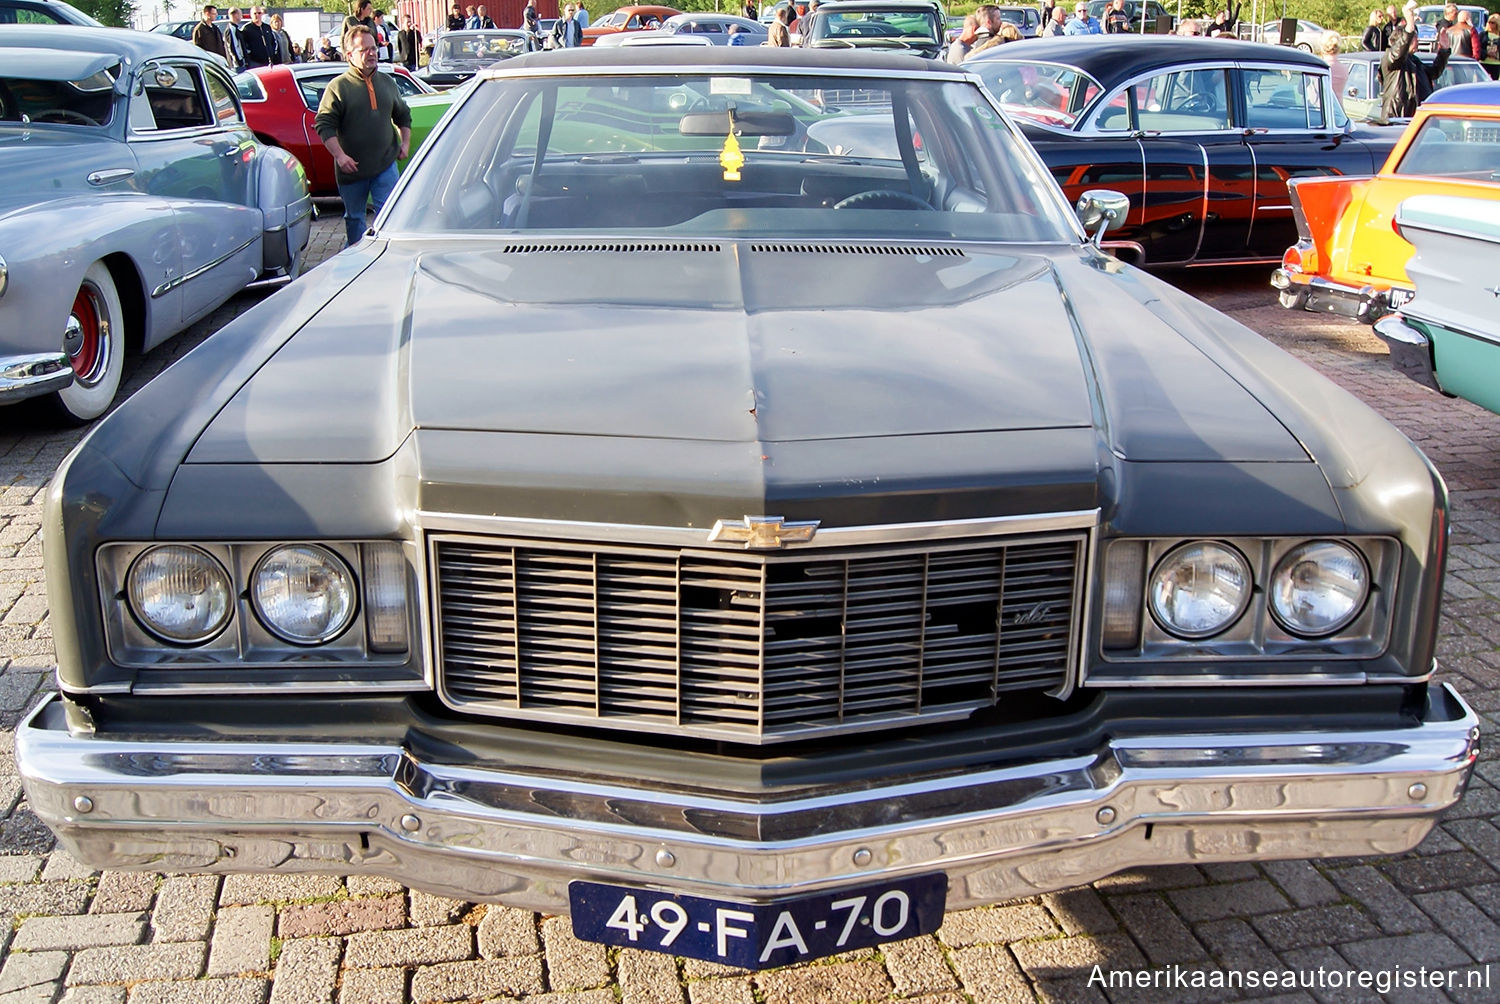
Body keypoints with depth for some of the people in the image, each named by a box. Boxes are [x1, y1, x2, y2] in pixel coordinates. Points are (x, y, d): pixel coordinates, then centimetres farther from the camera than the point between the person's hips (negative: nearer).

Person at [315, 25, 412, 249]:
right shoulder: (338, 86, -5)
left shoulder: (387, 82, 10)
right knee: (354, 217, 11)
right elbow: (324, 125, -9)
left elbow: (403, 116, 23)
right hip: (352, 167, -2)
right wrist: (339, 156, -18)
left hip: (385, 165, 2)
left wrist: (405, 143, 9)